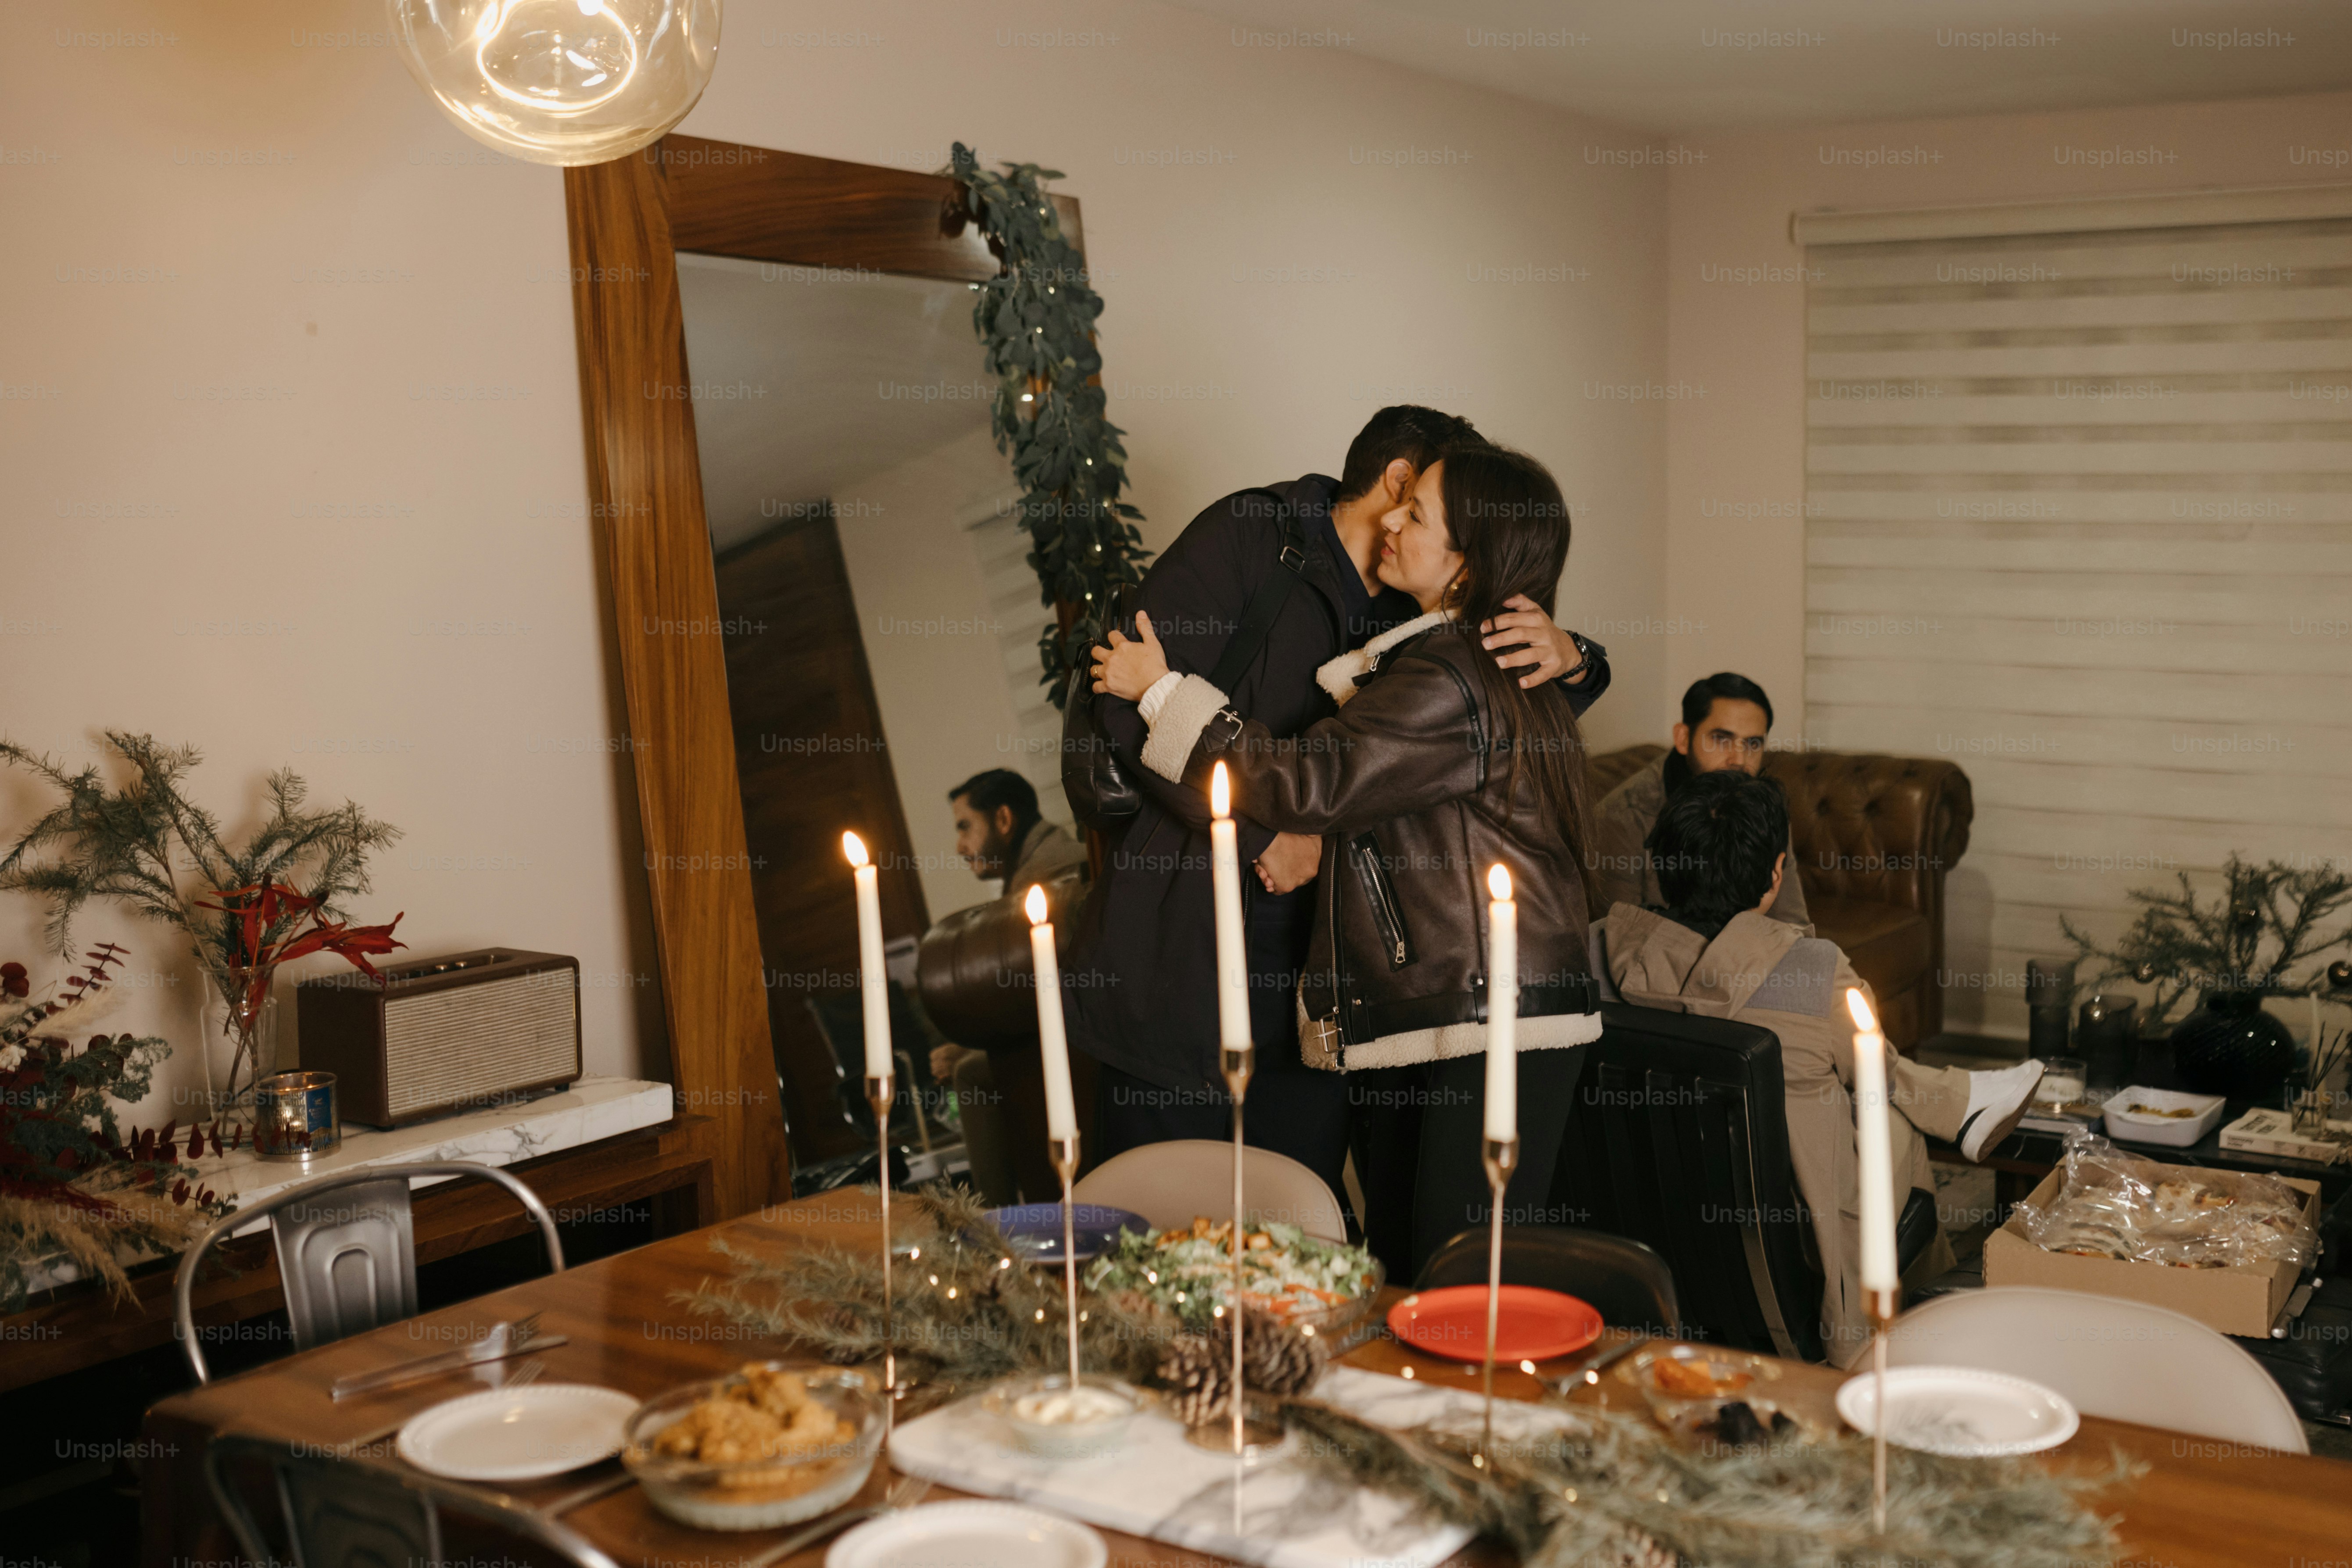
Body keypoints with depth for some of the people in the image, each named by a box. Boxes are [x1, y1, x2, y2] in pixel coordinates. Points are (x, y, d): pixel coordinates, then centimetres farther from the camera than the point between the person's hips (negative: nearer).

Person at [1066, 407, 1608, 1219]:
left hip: (1312, 988, 6)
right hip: (1182, 963, -6)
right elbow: (1136, 708, -15)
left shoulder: (1414, 617, 13)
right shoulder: (1246, 538, -6)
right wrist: (1266, 834, -15)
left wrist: (1570, 657, -10)